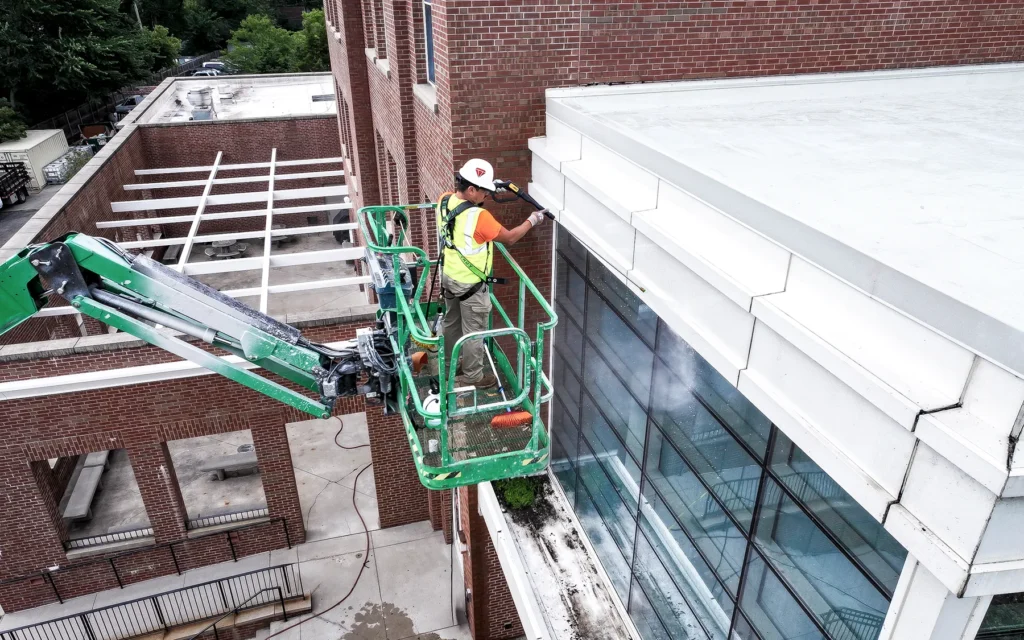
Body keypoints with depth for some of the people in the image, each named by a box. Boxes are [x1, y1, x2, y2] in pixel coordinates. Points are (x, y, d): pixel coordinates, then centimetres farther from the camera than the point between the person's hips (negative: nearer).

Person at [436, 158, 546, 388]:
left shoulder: (444, 201, -8)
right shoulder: (479, 217, -30)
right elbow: (509, 238, -17)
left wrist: (487, 188, 7)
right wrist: (532, 220, -3)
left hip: (449, 277, 8)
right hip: (471, 284, -8)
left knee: (452, 322, 26)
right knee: (474, 331, 9)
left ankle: (451, 361, 45)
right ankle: (473, 376, 24)